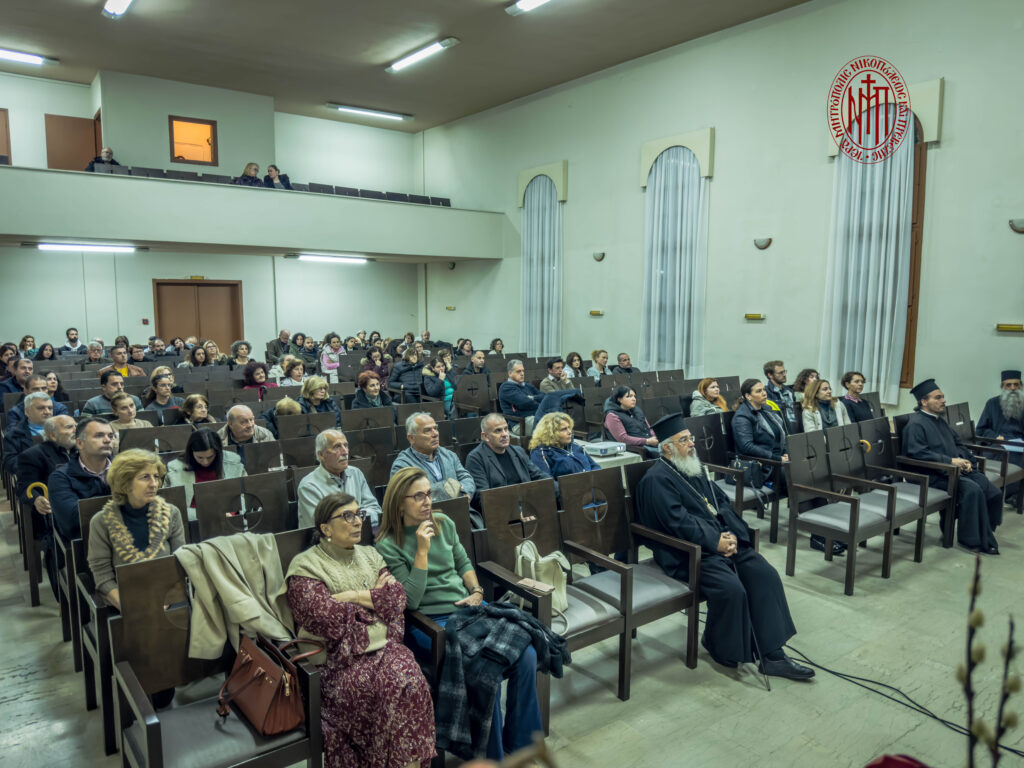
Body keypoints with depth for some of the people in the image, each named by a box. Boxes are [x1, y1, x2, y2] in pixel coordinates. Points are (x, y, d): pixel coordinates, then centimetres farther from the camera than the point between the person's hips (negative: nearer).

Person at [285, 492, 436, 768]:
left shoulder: (370, 556, 18)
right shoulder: (305, 566, 1)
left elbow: (397, 598, 6)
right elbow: (326, 616, -13)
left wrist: (354, 596, -5)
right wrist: (376, 597, -1)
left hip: (381, 643, 4)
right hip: (339, 653, -4)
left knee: (409, 680, -25)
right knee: (368, 687, -30)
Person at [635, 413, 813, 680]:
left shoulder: (694, 469, 17)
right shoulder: (657, 479, -11)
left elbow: (723, 502, 16)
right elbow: (679, 522, -19)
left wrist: (731, 534, -2)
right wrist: (715, 542, -17)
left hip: (721, 541, 8)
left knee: (765, 575, -9)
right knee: (731, 588, -27)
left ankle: (771, 654, -5)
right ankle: (721, 647, 2)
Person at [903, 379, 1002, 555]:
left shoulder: (940, 420, 20)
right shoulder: (916, 424, -9)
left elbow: (958, 443, 24)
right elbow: (919, 453, -20)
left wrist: (965, 460, 2)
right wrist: (950, 461, -22)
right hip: (933, 475, -9)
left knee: (993, 493, -10)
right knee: (972, 490, -30)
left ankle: (985, 538, 3)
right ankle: (971, 540, -15)